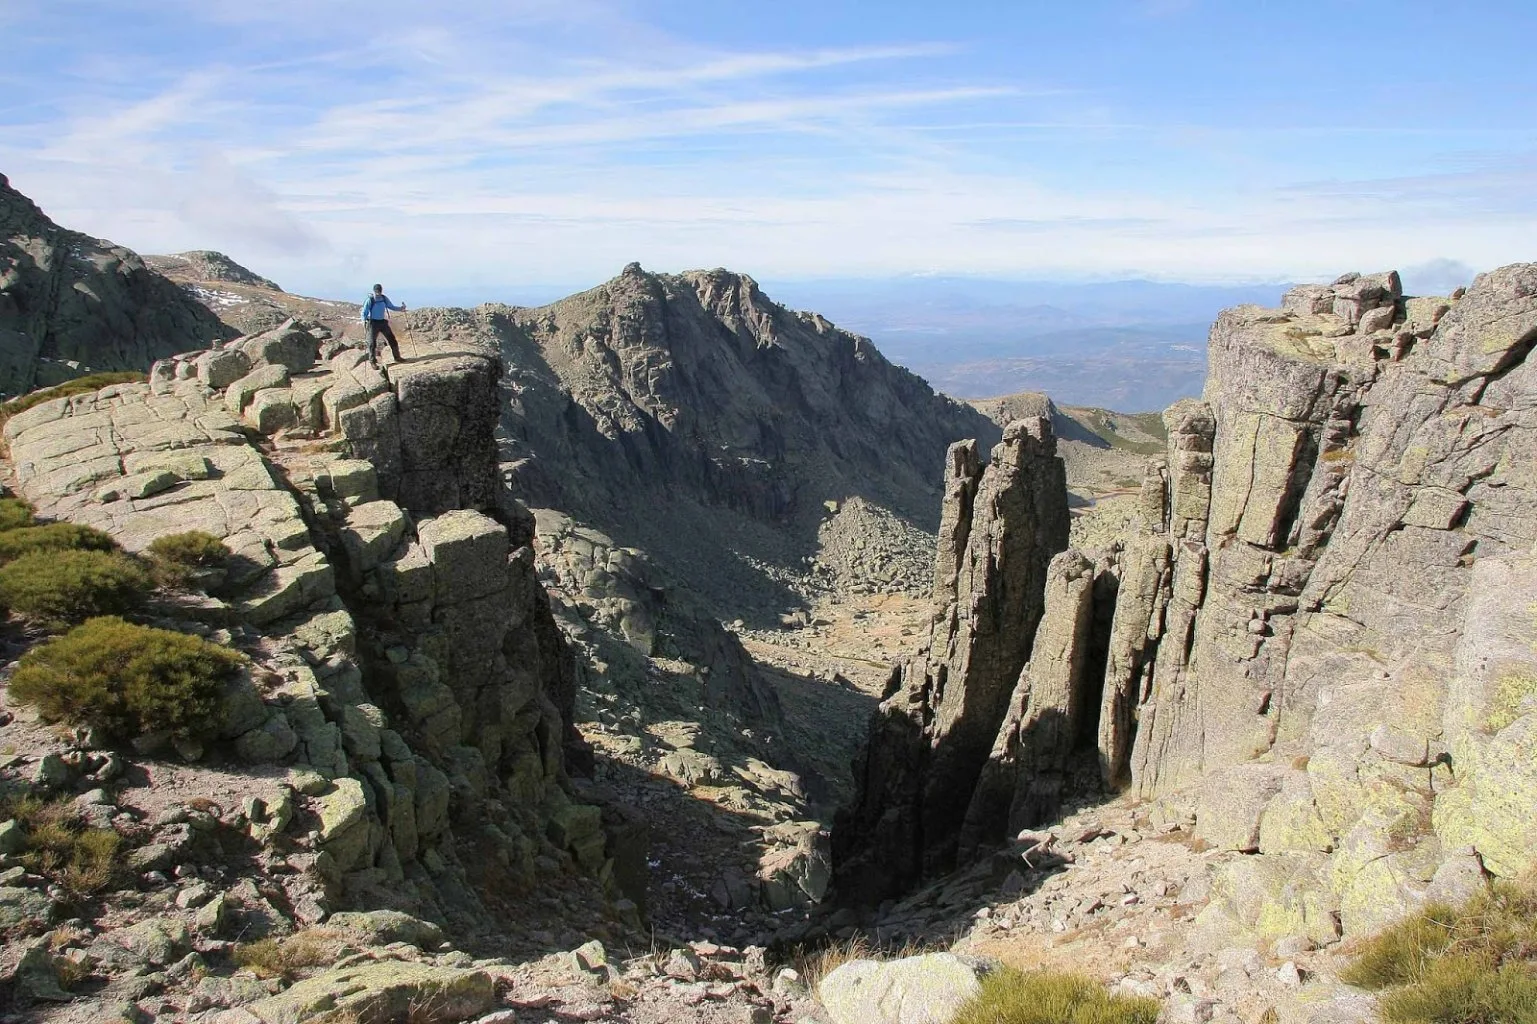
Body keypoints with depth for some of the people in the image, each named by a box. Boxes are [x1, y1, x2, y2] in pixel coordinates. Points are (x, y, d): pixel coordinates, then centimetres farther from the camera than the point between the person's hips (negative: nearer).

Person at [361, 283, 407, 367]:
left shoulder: (384, 298, -2)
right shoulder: (370, 300, -14)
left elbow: (391, 306, 13)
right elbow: (364, 312, -9)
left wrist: (400, 308, -2)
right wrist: (364, 320, -26)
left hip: (383, 322, 4)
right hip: (373, 323, -4)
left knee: (392, 339, 6)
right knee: (372, 343, -1)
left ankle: (397, 357, 20)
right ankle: (372, 362, 11)